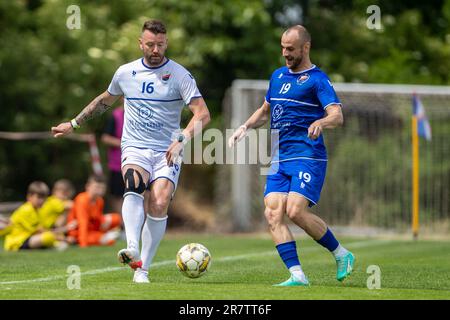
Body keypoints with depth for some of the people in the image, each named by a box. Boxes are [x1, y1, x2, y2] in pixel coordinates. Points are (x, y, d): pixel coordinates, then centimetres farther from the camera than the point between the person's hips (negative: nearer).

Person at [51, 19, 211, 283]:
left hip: (167, 153, -1)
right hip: (135, 148, 1)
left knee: (159, 204, -21)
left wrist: (181, 140, -24)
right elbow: (105, 100, 28)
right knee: (134, 183, -32)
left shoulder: (180, 75, -2)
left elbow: (203, 114, -9)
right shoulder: (125, 73, 8)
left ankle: (143, 268, -7)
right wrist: (74, 124, 31)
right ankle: (132, 250, -48)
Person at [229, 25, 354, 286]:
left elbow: (338, 116, -16)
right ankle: (297, 275, -9)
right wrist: (245, 127, 15)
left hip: (308, 157, -7)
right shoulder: (278, 76, 18)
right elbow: (265, 111, 32)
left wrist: (321, 122, -38)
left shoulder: (317, 79, -4)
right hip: (280, 159, 7)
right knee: (273, 214, -9)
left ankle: (342, 255, 0)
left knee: (296, 211, -20)